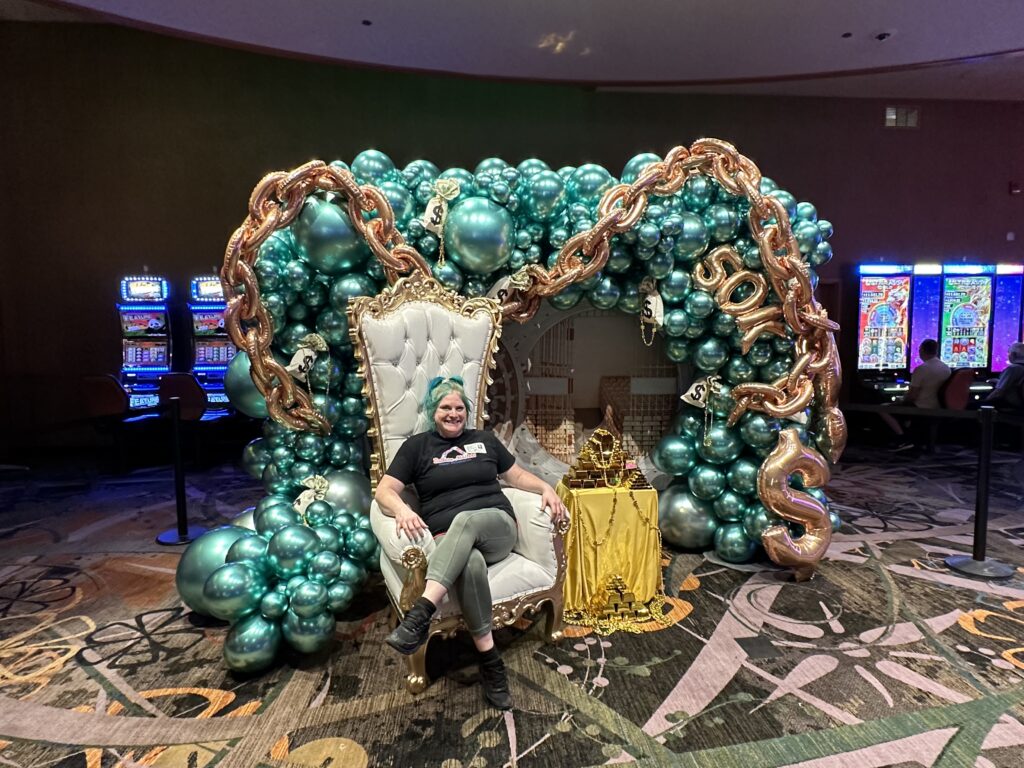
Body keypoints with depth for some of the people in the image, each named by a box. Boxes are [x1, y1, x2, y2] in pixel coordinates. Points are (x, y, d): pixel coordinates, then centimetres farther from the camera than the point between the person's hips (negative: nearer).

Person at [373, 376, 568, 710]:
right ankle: (490, 661, -30)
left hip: (497, 529, 1)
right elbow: (384, 490, 5)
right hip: (447, 541, -1)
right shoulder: (417, 446, 13)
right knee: (471, 564, -39)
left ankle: (420, 614, -46)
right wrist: (402, 509, -18)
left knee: (467, 520, -37)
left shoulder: (485, 439, 21)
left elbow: (517, 475, 25)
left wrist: (546, 488, 4)